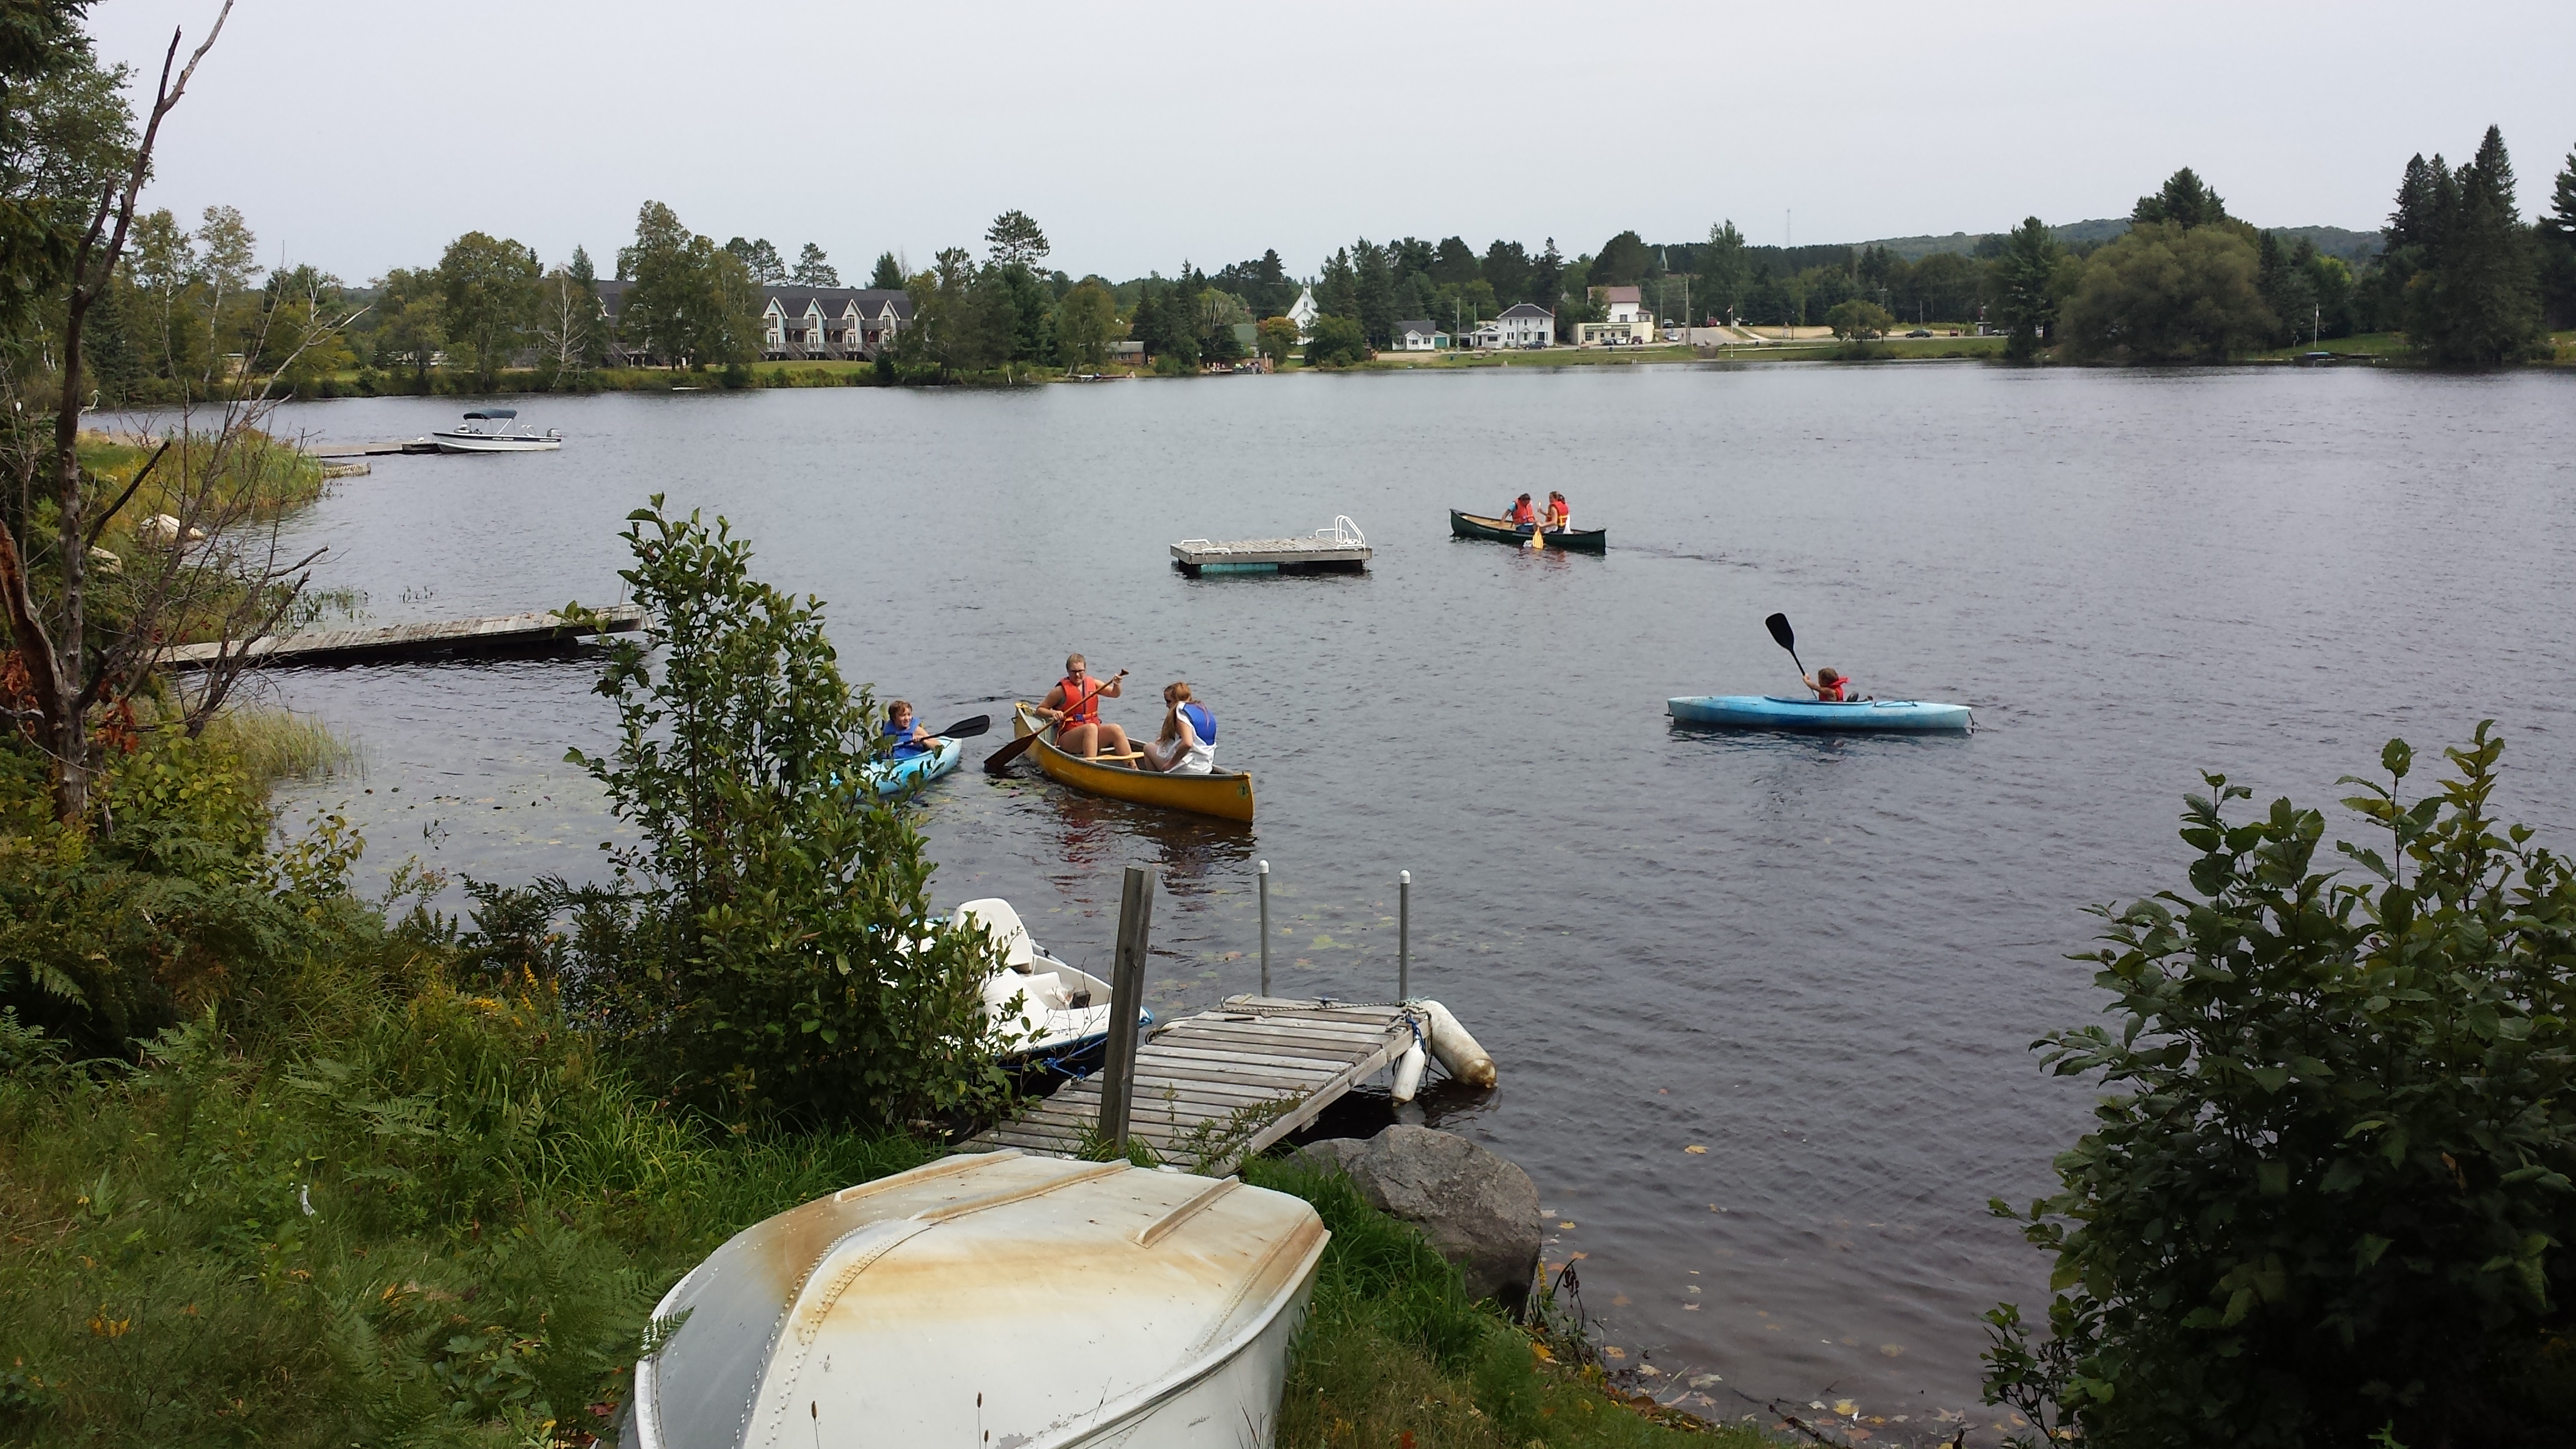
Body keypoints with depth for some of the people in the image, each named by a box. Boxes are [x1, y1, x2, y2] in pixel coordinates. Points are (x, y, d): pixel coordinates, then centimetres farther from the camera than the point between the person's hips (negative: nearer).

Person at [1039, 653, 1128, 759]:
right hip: (1068, 738, -4)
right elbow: (1040, 709, 3)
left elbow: (1114, 694, 5)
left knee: (1116, 729, -23)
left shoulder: (1093, 683, 12)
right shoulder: (1062, 690, -1)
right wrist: (1053, 713, -17)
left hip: (1093, 735, 5)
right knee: (1091, 728, -35)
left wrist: (1116, 685, -17)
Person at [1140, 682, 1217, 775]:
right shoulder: (1204, 710, 12)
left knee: (1149, 748, 13)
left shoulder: (1182, 712, -13)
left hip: (1186, 771, -9)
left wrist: (1171, 763, -16)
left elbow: (1187, 743, -28)